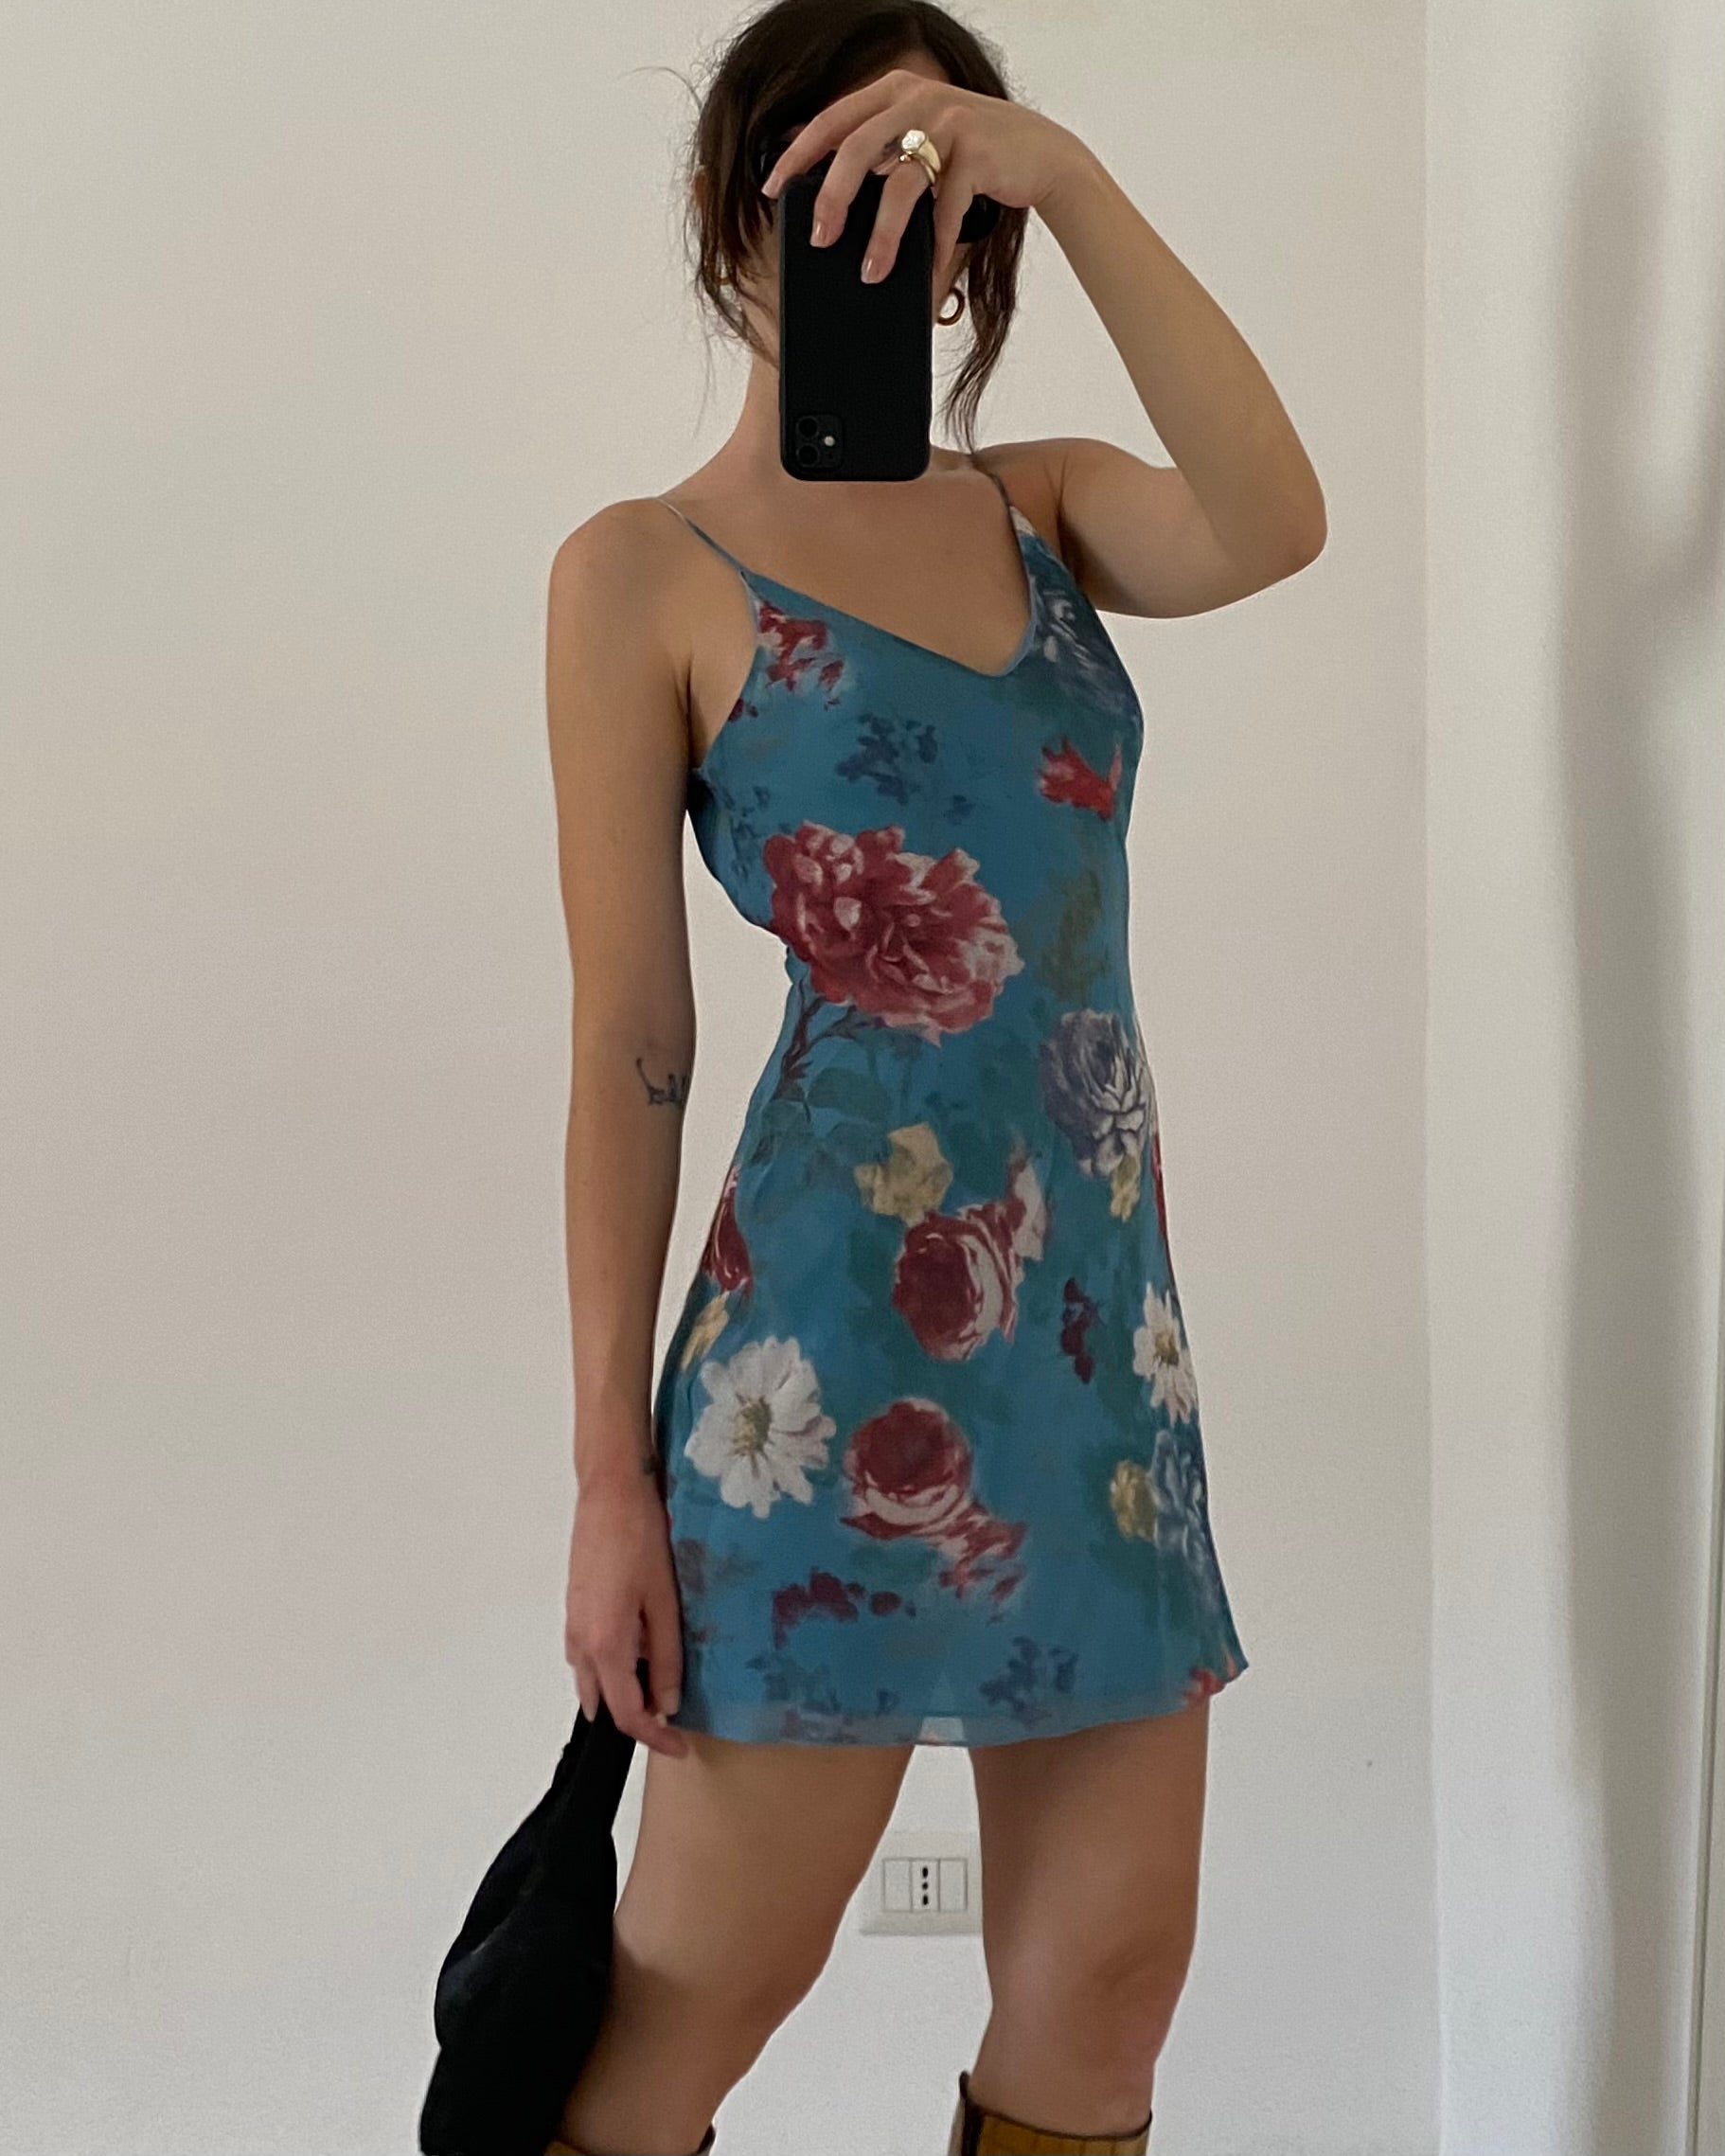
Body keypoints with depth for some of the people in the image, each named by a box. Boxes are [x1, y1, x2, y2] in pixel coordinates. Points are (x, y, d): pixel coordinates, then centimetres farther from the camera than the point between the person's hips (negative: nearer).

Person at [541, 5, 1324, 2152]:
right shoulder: (646, 573, -1)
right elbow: (629, 1046, -5)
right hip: (848, 1315, -5)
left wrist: (1070, 179, -16)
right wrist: (611, 1470, -6)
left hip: (1104, 1294, 6)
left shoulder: (1039, 506, 13)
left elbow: (1272, 527, -10)